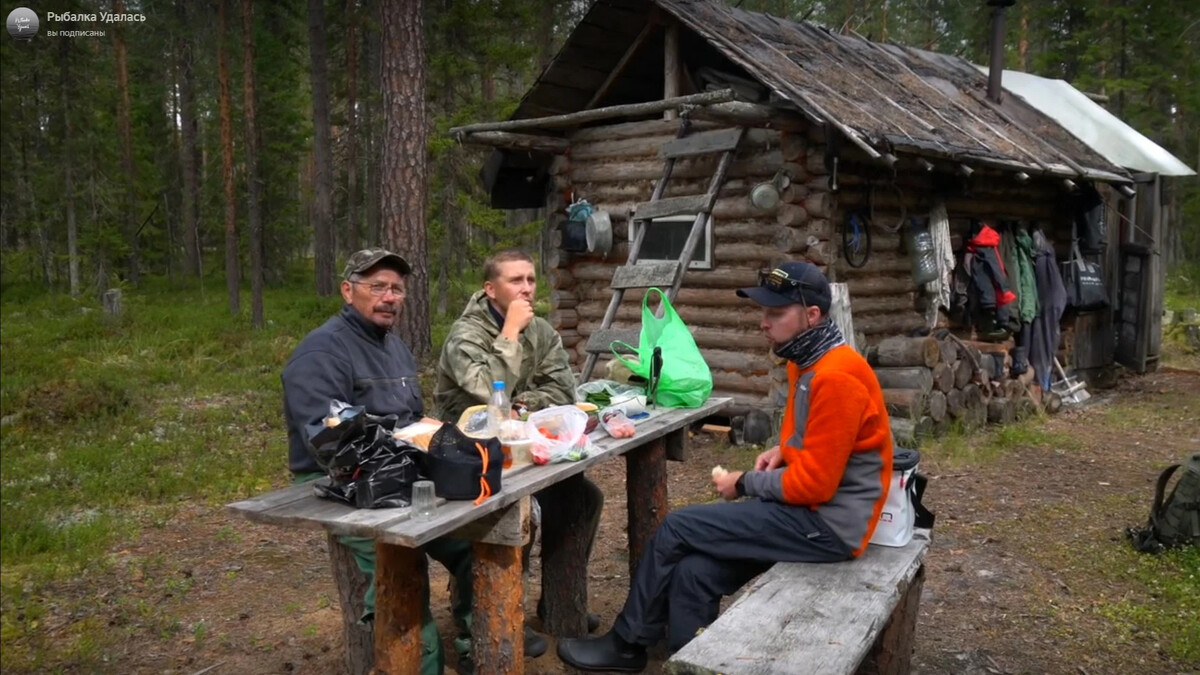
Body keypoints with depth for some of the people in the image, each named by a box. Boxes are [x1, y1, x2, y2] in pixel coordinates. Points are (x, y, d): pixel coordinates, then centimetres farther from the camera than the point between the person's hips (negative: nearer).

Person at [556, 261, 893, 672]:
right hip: (810, 508, 9)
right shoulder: (810, 363, 9)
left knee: (677, 529, -9)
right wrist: (782, 451, 5)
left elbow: (813, 484, -22)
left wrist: (745, 484, -9)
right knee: (694, 571, -6)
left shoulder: (836, 378, -22)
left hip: (827, 522, -9)